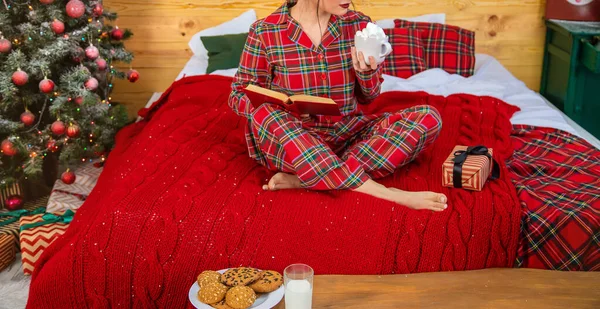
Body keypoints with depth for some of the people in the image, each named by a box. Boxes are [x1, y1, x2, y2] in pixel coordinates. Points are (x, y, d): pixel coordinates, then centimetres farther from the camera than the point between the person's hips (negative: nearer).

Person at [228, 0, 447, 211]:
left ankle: (304, 178, -28)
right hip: (289, 141, -2)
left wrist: (366, 72, -16)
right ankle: (386, 193, -35)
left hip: (345, 134, 3)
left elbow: (367, 98, 8)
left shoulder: (358, 24, 0)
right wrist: (275, 105, -23)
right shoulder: (264, 31, -8)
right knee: (264, 115, -36)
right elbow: (238, 95, -1)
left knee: (427, 118, -17)